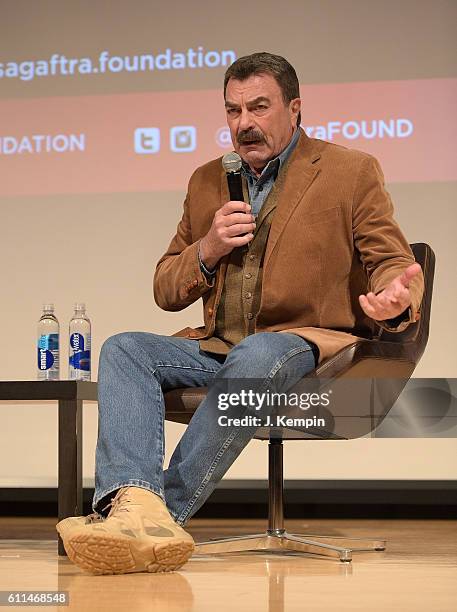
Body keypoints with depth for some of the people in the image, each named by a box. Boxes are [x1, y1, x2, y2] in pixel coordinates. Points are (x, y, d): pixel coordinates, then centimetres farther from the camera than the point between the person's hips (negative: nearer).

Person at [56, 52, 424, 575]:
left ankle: (167, 510, -37)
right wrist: (207, 250, -4)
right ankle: (133, 501, -43)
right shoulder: (208, 182, 19)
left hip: (304, 342, -5)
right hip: (216, 347, 5)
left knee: (256, 355, -38)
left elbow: (393, 262, 1)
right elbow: (166, 292, 19)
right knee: (123, 349, -19)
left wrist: (396, 298, -25)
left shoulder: (351, 172, 6)